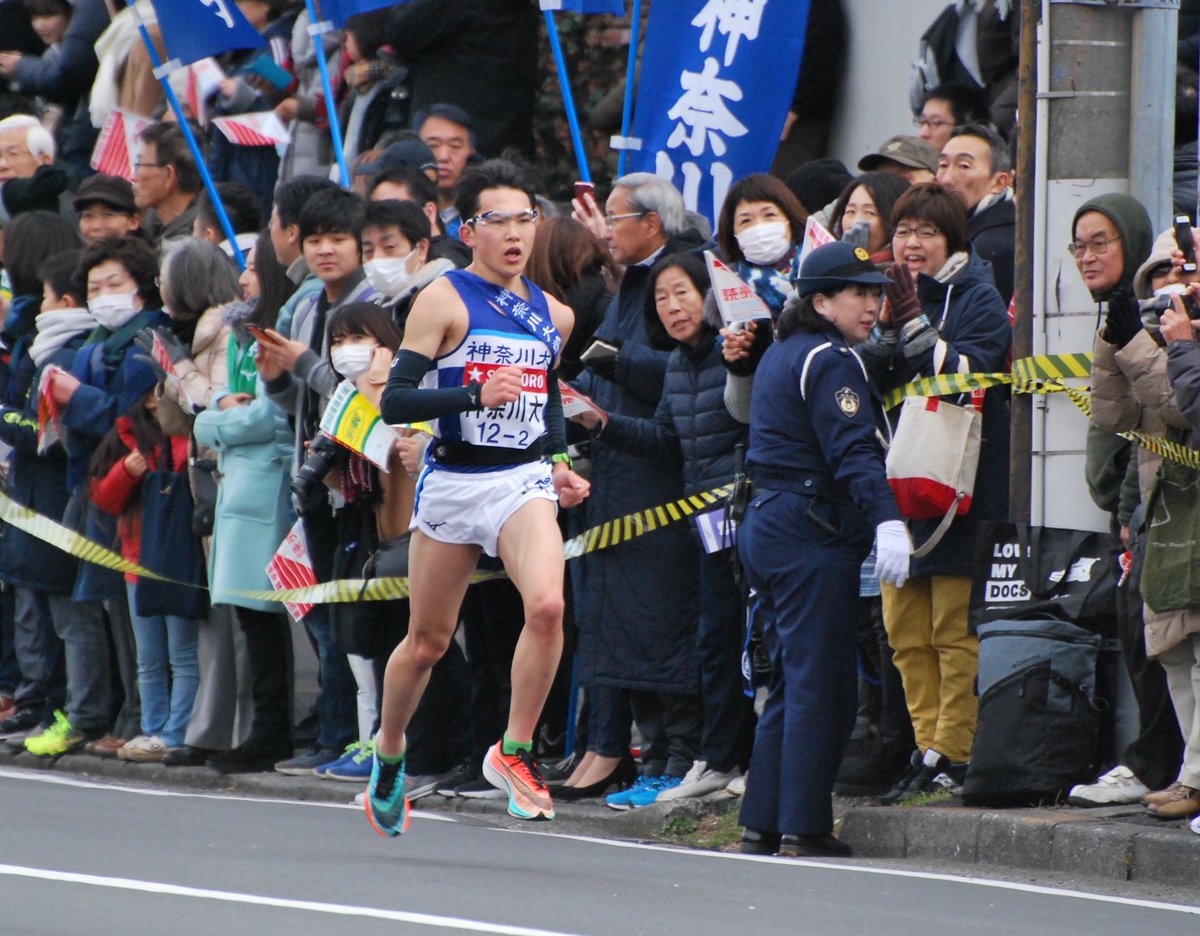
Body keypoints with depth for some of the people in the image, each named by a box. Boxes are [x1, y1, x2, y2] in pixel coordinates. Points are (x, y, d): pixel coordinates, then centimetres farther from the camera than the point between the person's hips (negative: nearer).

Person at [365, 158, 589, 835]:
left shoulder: (554, 315, 10)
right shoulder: (445, 300, -5)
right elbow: (394, 402, -13)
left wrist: (560, 464, 12)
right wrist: (477, 395, -25)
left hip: (524, 480, 2)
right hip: (452, 481, -2)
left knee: (547, 604, -25)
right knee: (427, 642, 9)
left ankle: (515, 752, -11)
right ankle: (389, 750, 36)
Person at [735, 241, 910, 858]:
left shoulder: (782, 354, 18)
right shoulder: (829, 360, -12)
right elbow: (853, 450, -24)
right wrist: (887, 520, -34)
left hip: (765, 525, 10)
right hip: (811, 533, -10)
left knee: (791, 680, 14)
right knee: (821, 685, -7)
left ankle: (763, 824, 13)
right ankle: (803, 828, -9)